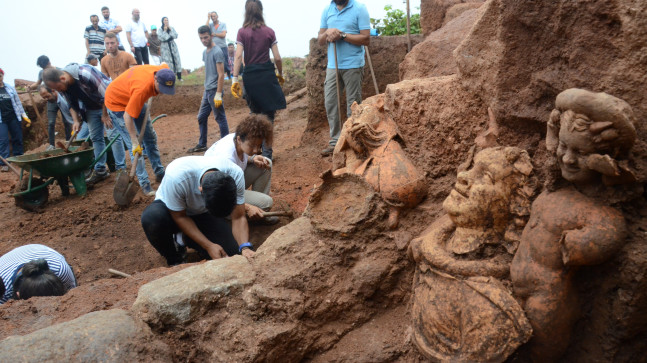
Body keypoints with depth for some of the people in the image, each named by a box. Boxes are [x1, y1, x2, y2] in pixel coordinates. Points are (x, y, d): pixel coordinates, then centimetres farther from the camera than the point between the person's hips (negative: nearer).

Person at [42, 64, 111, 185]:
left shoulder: (84, 73, -33)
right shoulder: (62, 86, -9)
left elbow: (106, 93, -26)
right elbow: (72, 105, 8)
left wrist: (105, 115, -17)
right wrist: (76, 121, -5)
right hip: (91, 109, 7)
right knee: (96, 138, 7)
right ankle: (100, 170, 14)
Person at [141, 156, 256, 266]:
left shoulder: (235, 174, -31)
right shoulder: (176, 177, -39)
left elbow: (238, 218, -22)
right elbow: (179, 217, -24)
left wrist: (245, 248, -39)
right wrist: (209, 246, -28)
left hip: (202, 213, 3)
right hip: (172, 210, -2)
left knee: (231, 251, -16)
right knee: (151, 217, -37)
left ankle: (185, 240, 12)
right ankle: (175, 260, -6)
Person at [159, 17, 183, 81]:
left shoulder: (172, 28, 8)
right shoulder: (160, 30, 1)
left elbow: (176, 36, -3)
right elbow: (161, 38, -11)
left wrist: (170, 29, -10)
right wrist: (164, 31, -11)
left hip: (173, 46, 2)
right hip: (165, 47, -2)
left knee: (176, 60, -1)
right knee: (167, 62, -6)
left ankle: (179, 77, 3)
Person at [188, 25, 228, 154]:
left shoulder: (217, 52, -11)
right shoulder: (204, 52, 14)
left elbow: (221, 74, -16)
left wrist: (218, 94, -20)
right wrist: (205, 88, 19)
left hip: (214, 91, -9)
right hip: (207, 91, 9)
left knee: (220, 119, -3)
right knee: (201, 117, 13)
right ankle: (202, 144, 24)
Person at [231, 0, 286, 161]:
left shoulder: (242, 32, 1)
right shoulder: (269, 31, 2)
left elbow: (238, 57, -8)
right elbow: (277, 58, 0)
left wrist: (235, 79, -8)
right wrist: (280, 74, 15)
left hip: (250, 75, 1)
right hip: (267, 74, -1)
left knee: (255, 113, 17)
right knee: (268, 114, 2)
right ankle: (267, 150, 0)